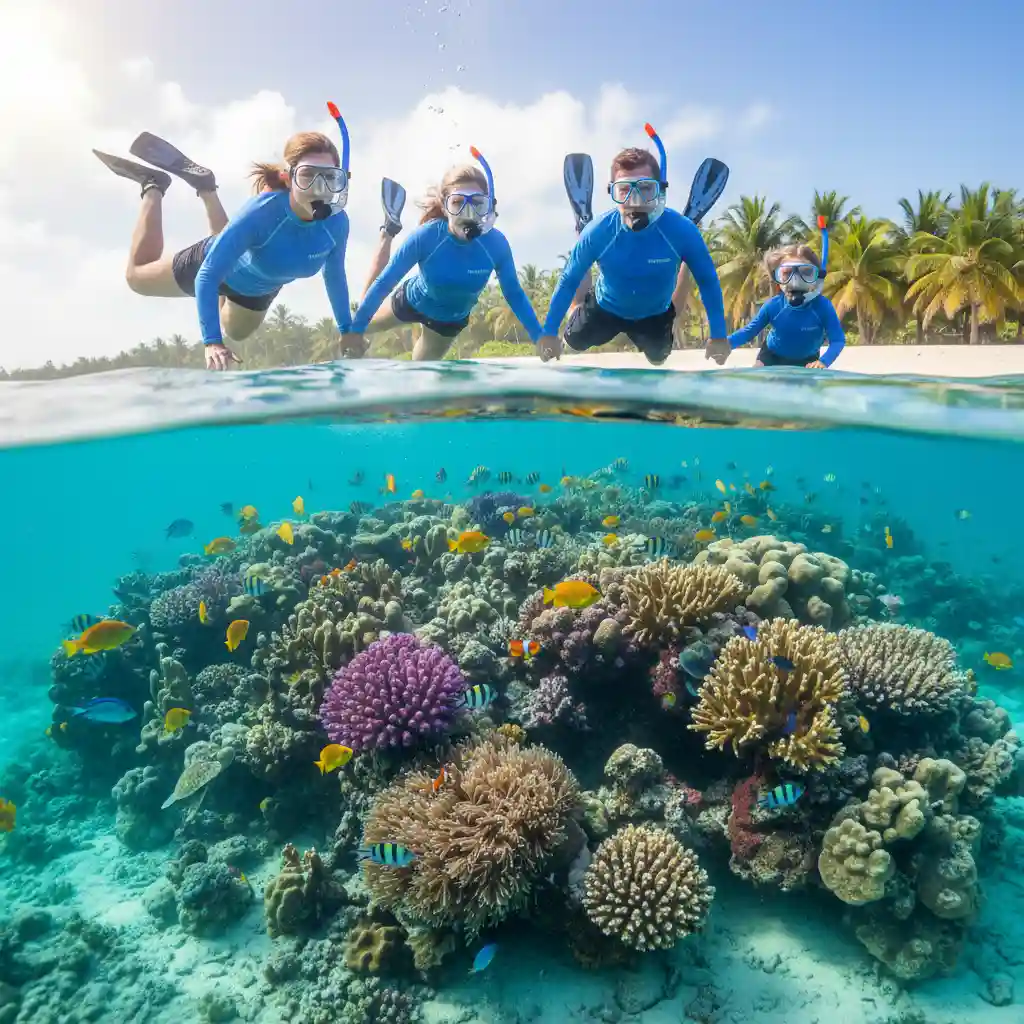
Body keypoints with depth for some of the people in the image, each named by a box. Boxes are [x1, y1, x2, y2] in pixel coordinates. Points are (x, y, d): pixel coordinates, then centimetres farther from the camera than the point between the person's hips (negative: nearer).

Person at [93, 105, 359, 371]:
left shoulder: (336, 221, -32)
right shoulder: (262, 212, -43)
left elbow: (335, 275, -12)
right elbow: (208, 276, -40)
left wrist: (346, 329, -9)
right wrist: (212, 341, -49)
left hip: (263, 287, 4)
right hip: (213, 264, -3)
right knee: (136, 276, 20)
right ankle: (153, 187, 33)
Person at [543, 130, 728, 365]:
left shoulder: (681, 230, -33)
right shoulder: (598, 232, -33)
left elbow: (708, 280, -19)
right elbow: (568, 282, -20)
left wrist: (718, 336, -18)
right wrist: (548, 333, -18)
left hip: (654, 314, 1)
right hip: (606, 307, 0)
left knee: (658, 359, 21)